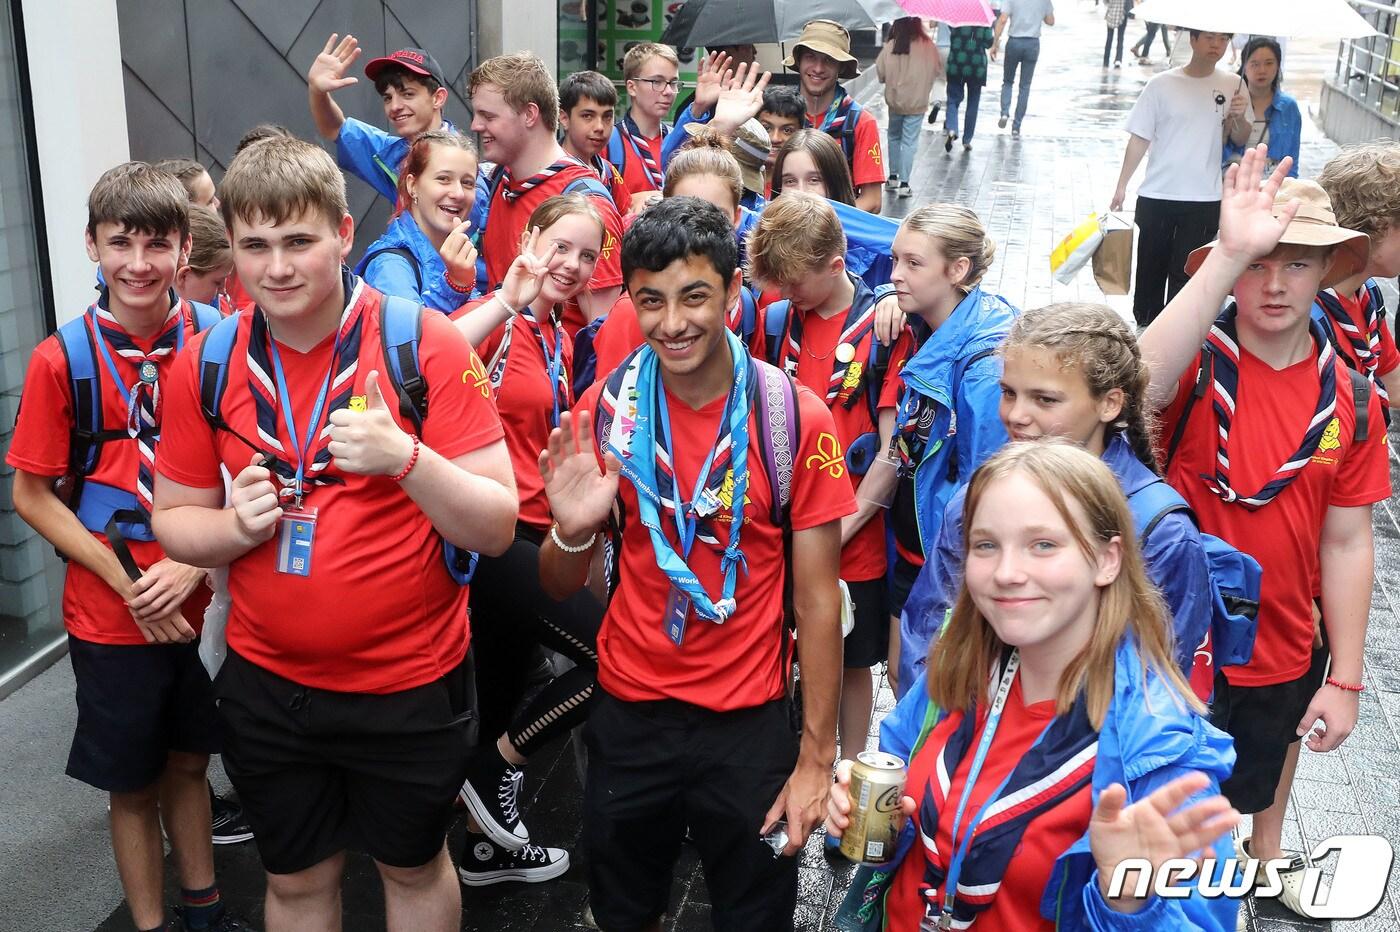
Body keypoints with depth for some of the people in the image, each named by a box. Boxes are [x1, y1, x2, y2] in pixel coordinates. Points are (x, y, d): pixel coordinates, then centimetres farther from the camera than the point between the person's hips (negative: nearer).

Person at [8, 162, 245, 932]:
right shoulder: (62, 358, -11)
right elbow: (32, 496, -6)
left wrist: (195, 565, -13)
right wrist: (128, 584, -13)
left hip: (202, 604, 2)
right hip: (110, 619, -2)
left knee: (189, 761, 19)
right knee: (133, 782, 12)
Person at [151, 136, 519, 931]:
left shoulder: (423, 344, -15)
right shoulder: (207, 364, -4)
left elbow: (496, 527, -16)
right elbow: (175, 521, 6)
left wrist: (405, 458, -34)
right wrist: (236, 526, -16)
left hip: (411, 684, -3)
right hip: (268, 685, 3)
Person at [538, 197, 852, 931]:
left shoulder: (795, 417, -13)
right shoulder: (606, 407, -6)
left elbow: (816, 598, -7)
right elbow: (559, 588, 0)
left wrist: (817, 756, -9)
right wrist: (572, 532, -22)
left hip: (749, 723, -2)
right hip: (627, 713, 2)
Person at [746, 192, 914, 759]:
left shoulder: (885, 329, -9)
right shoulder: (775, 322, 1)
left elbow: (892, 450, -10)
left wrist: (838, 530, -13)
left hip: (853, 537, -3)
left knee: (851, 662, 13)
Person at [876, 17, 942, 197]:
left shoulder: (889, 46, -10)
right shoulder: (928, 46, -10)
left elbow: (879, 71, -4)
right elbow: (938, 69, 1)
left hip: (894, 100, 1)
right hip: (917, 101, -1)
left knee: (894, 137, 21)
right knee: (909, 141, 3)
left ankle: (893, 177, 24)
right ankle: (904, 183, 0)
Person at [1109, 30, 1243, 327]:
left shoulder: (1232, 86, 3)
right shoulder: (1163, 84, -3)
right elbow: (1139, 138, -1)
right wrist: (1122, 185, -5)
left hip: (1205, 200, 0)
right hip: (1157, 195, 0)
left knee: (1186, 272, 1)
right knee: (1150, 268, 12)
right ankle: (1145, 328, 28)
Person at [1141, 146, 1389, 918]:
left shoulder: (1352, 404, -6)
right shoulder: (1197, 364, -16)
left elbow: (1347, 544, -1)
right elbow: (1139, 383, -42)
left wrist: (1344, 680, 0)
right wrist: (1228, 253, -46)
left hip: (1283, 651, 3)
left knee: (1259, 778, 26)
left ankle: (1265, 854, 55)